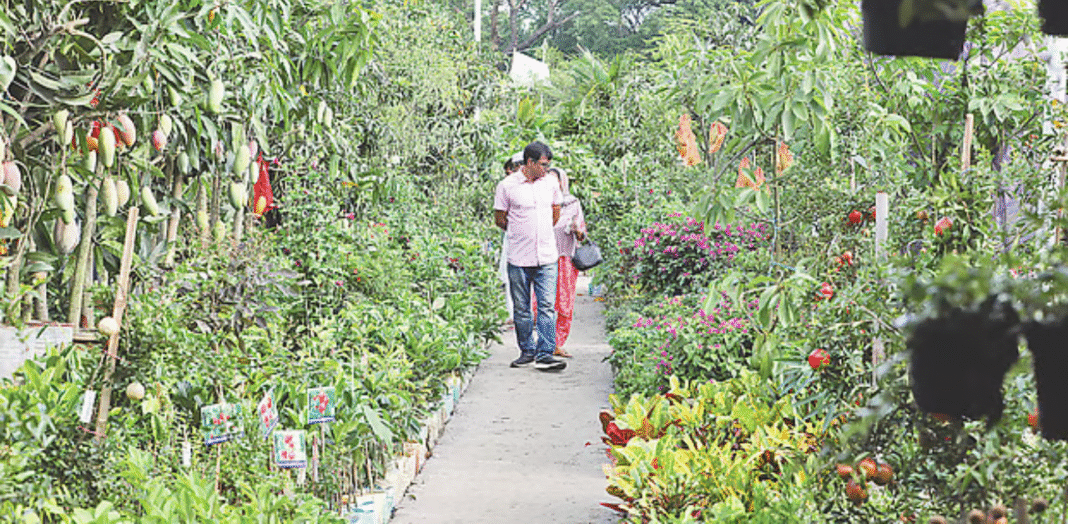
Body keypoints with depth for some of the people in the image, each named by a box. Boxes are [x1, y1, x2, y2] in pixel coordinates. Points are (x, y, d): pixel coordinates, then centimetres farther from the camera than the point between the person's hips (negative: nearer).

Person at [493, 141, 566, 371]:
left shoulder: (551, 183, 8)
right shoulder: (507, 186, -4)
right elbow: (499, 219, 4)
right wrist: (522, 233, 11)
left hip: (547, 257, 2)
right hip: (519, 258, -2)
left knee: (547, 307, -7)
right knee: (521, 309, 6)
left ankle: (545, 355, -8)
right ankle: (527, 351, 19)